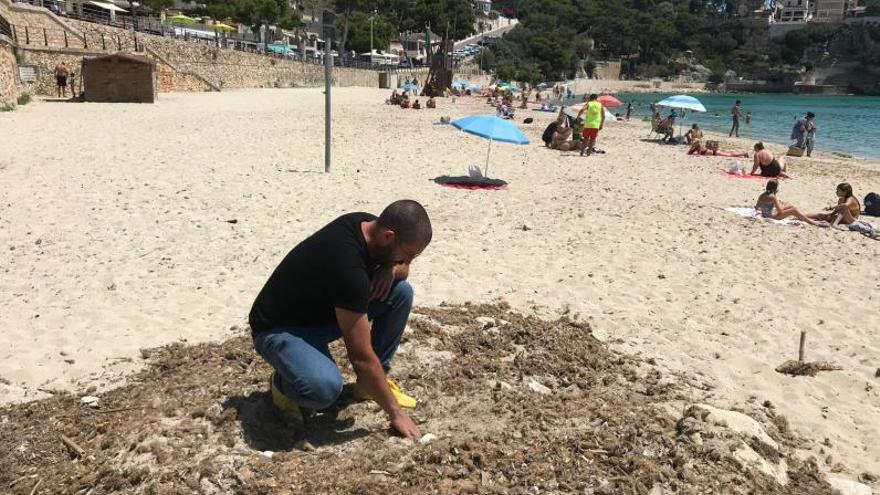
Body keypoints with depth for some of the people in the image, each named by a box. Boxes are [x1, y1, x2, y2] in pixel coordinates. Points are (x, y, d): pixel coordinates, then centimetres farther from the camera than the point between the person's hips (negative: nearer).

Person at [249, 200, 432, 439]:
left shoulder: (368, 224, -11)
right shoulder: (348, 267, -36)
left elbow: (402, 269, 12)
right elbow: (362, 357, -31)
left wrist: (390, 270, -14)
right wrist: (396, 413, -22)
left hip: (324, 310, 9)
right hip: (279, 329, -9)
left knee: (401, 291, -6)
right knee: (326, 387, -38)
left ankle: (369, 383, 8)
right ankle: (282, 383, -1)